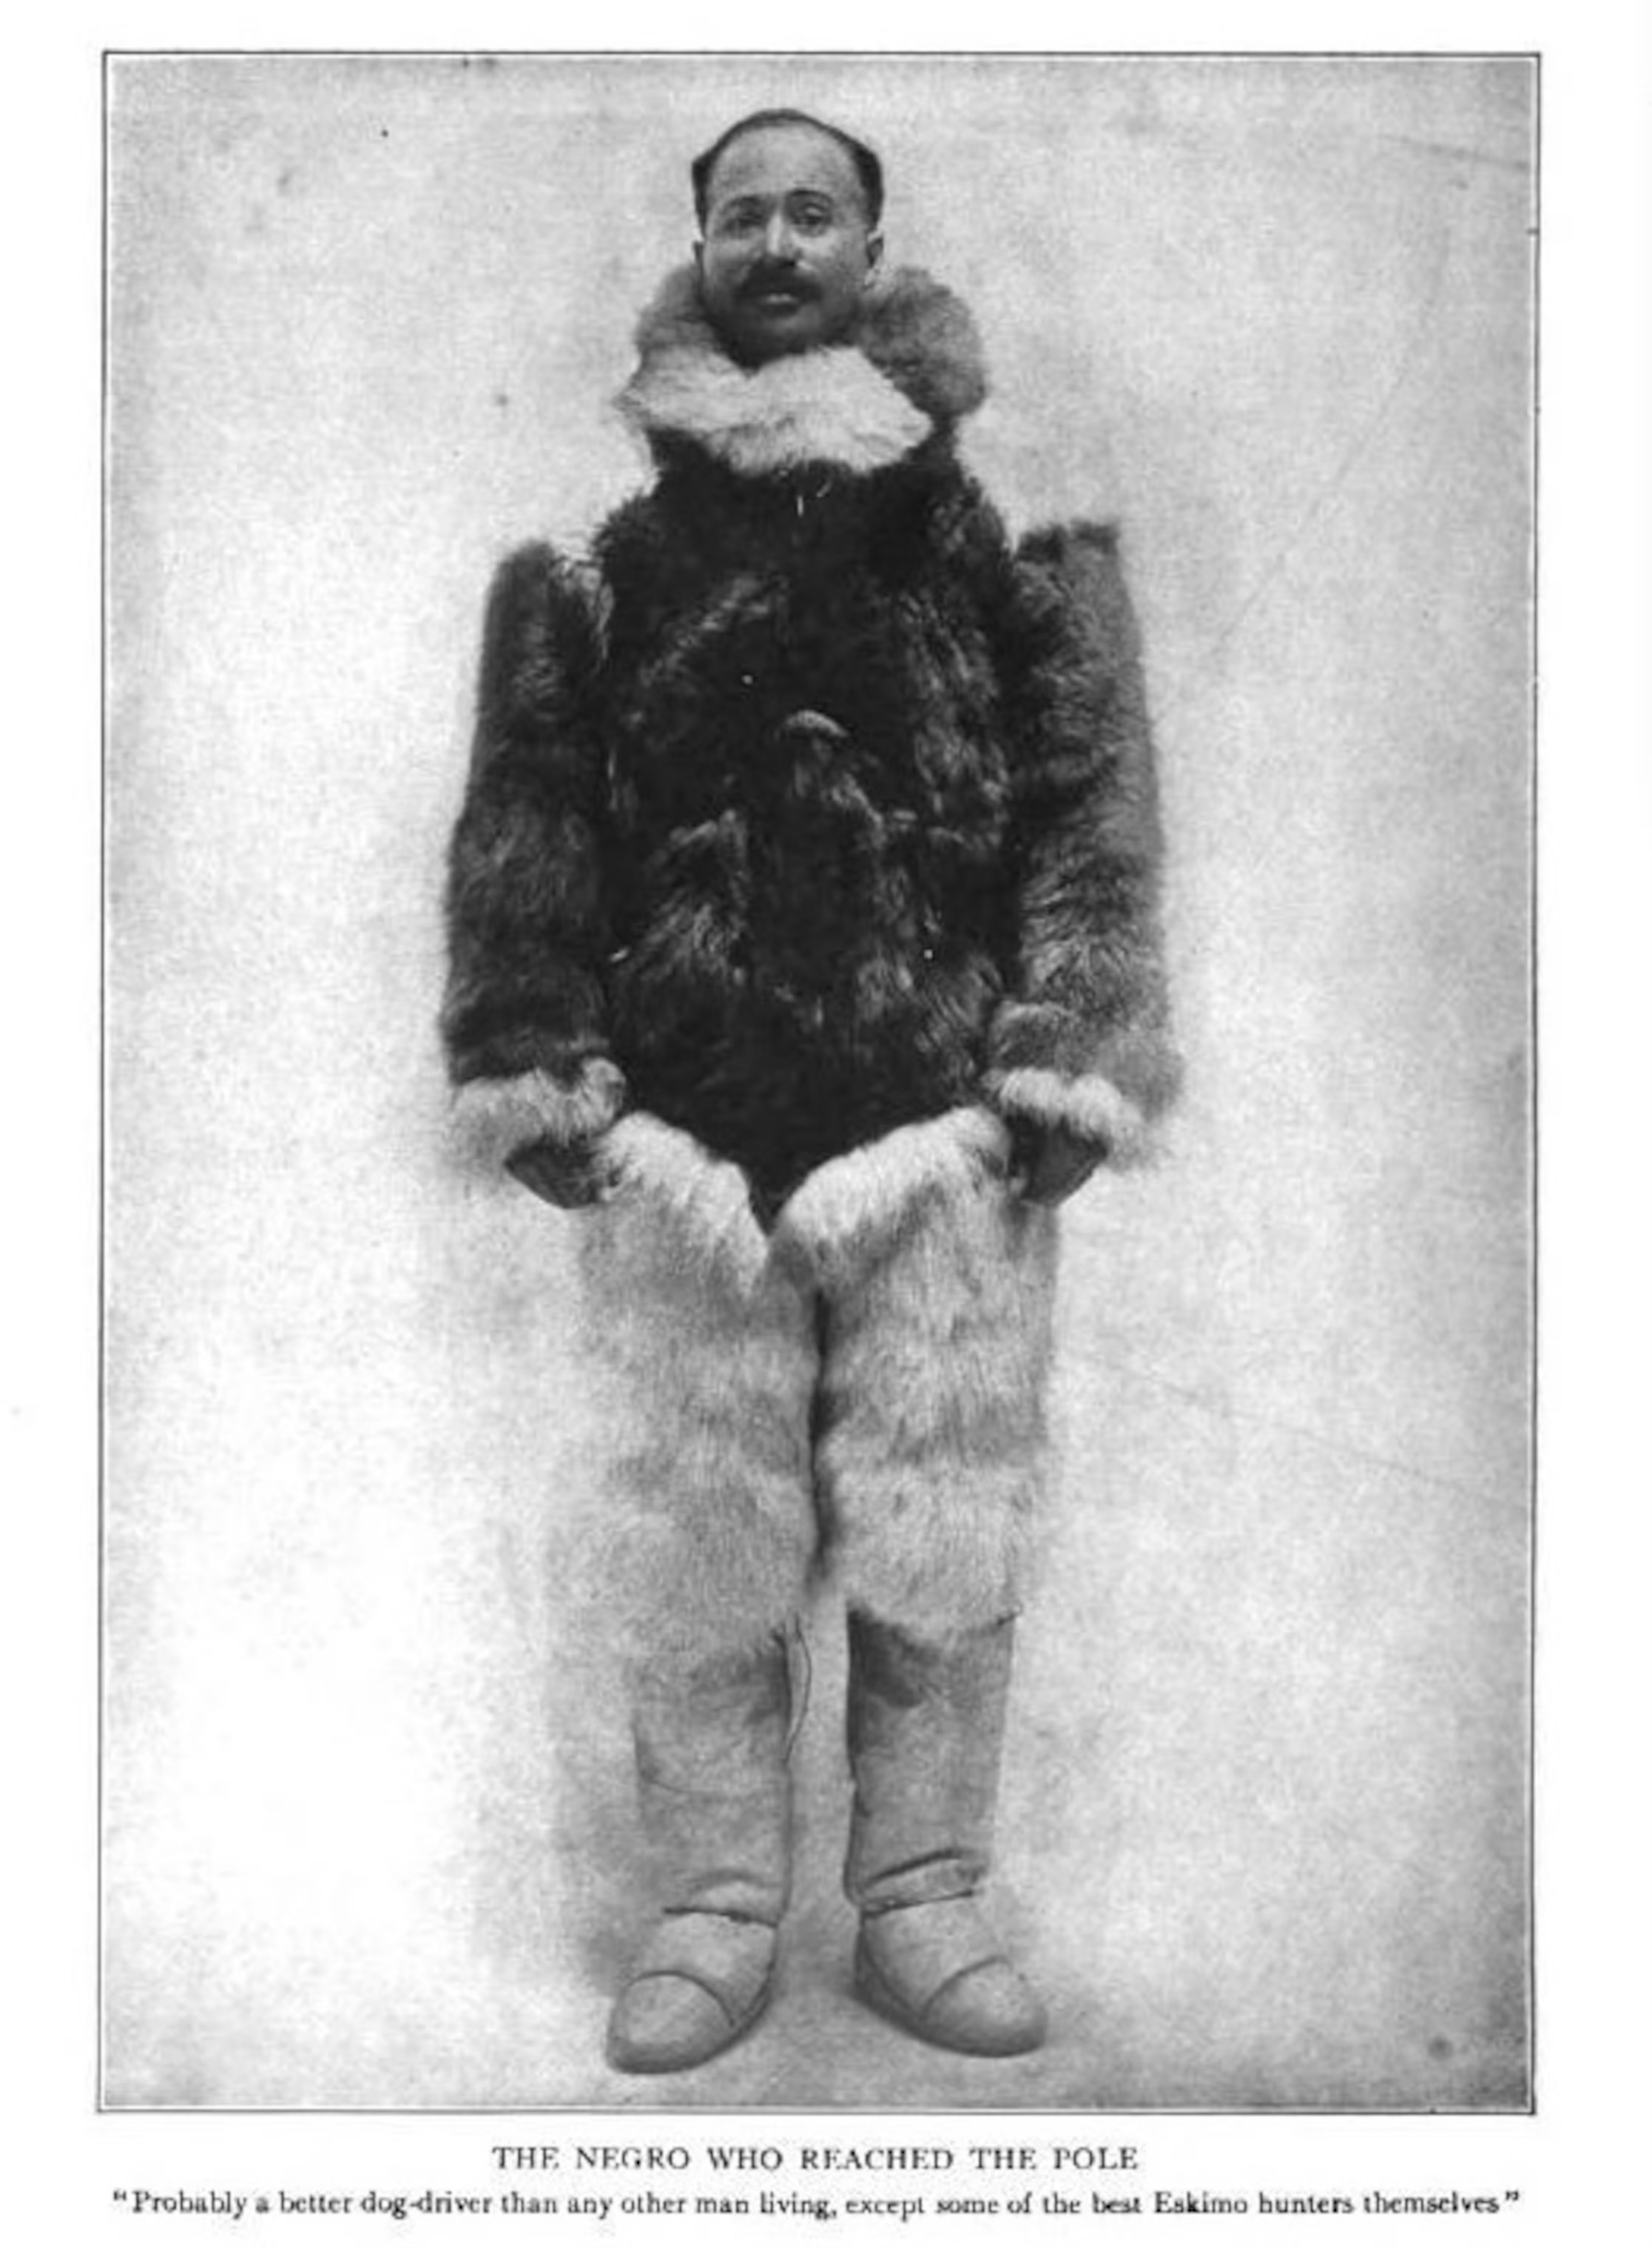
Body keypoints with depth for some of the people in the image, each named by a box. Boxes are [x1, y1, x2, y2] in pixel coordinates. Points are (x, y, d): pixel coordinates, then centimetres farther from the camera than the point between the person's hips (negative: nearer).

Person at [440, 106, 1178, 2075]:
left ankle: (921, 1900, 23)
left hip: (943, 1112, 0)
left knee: (941, 1542, 6)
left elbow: (1089, 797, 4)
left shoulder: (1000, 492, 8)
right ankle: (715, 1907, 23)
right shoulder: (598, 509, 9)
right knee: (696, 1547, 7)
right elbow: (525, 807, 7)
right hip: (679, 1121, 1)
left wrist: (1064, 1063, -5)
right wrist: (541, 1065, -2)